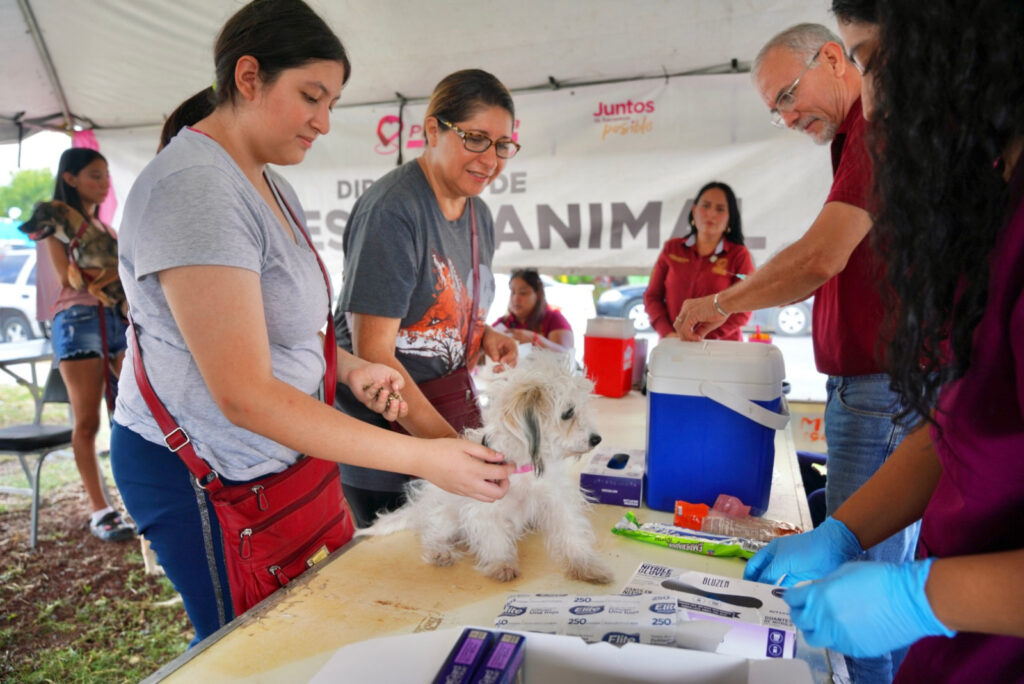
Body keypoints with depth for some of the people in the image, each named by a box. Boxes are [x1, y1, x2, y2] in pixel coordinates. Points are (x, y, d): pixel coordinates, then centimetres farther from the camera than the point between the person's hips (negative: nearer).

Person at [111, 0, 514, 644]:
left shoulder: (270, 184, 9)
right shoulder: (195, 188, -23)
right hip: (204, 474, -8)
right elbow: (244, 395, -29)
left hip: (280, 456, 8)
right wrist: (423, 457, -29)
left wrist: (349, 368, -2)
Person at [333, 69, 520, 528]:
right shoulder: (391, 209, -19)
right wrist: (452, 443, -26)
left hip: (450, 417, 7)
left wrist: (485, 335, -3)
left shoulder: (480, 216, 7)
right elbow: (372, 352, -23)